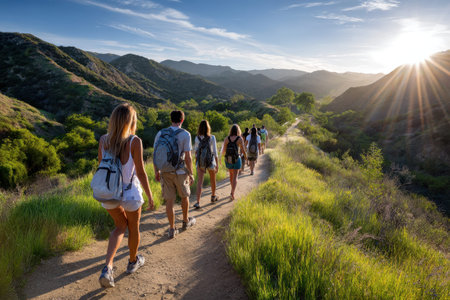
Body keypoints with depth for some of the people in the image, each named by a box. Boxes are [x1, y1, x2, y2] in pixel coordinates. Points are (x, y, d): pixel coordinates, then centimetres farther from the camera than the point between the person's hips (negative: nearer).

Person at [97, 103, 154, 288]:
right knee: (133, 227, 22)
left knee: (120, 226, 25)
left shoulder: (103, 140, -5)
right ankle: (133, 262, 44)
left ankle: (107, 268, 9)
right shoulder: (135, 142, -19)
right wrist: (150, 196, -5)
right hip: (130, 194, -4)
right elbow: (140, 172, -16)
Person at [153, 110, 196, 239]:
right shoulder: (185, 134, -10)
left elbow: (155, 154, 3)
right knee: (185, 196, 20)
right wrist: (191, 174, -4)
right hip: (180, 172, -2)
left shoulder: (160, 133, 2)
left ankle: (172, 229, 15)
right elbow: (188, 157, -13)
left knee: (169, 200, 8)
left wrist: (156, 171, 13)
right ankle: (186, 222, 37)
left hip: (165, 172, 3)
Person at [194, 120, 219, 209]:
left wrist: (196, 161, 21)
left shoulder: (197, 138, -3)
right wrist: (217, 165, -4)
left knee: (199, 182, -3)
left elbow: (196, 151, 6)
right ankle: (213, 196, 41)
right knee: (213, 180, 22)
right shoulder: (212, 138, -9)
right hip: (210, 162, -1)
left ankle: (198, 202, -15)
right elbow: (215, 152, -9)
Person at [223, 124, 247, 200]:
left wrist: (223, 154, 22)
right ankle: (232, 193, -12)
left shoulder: (226, 139, -4)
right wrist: (245, 156, 13)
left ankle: (233, 190, 37)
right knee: (235, 177, 2)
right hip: (236, 160, -3)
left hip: (228, 160, 3)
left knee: (231, 175, 22)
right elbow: (243, 150, -7)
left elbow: (224, 150, -2)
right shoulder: (240, 139, -10)